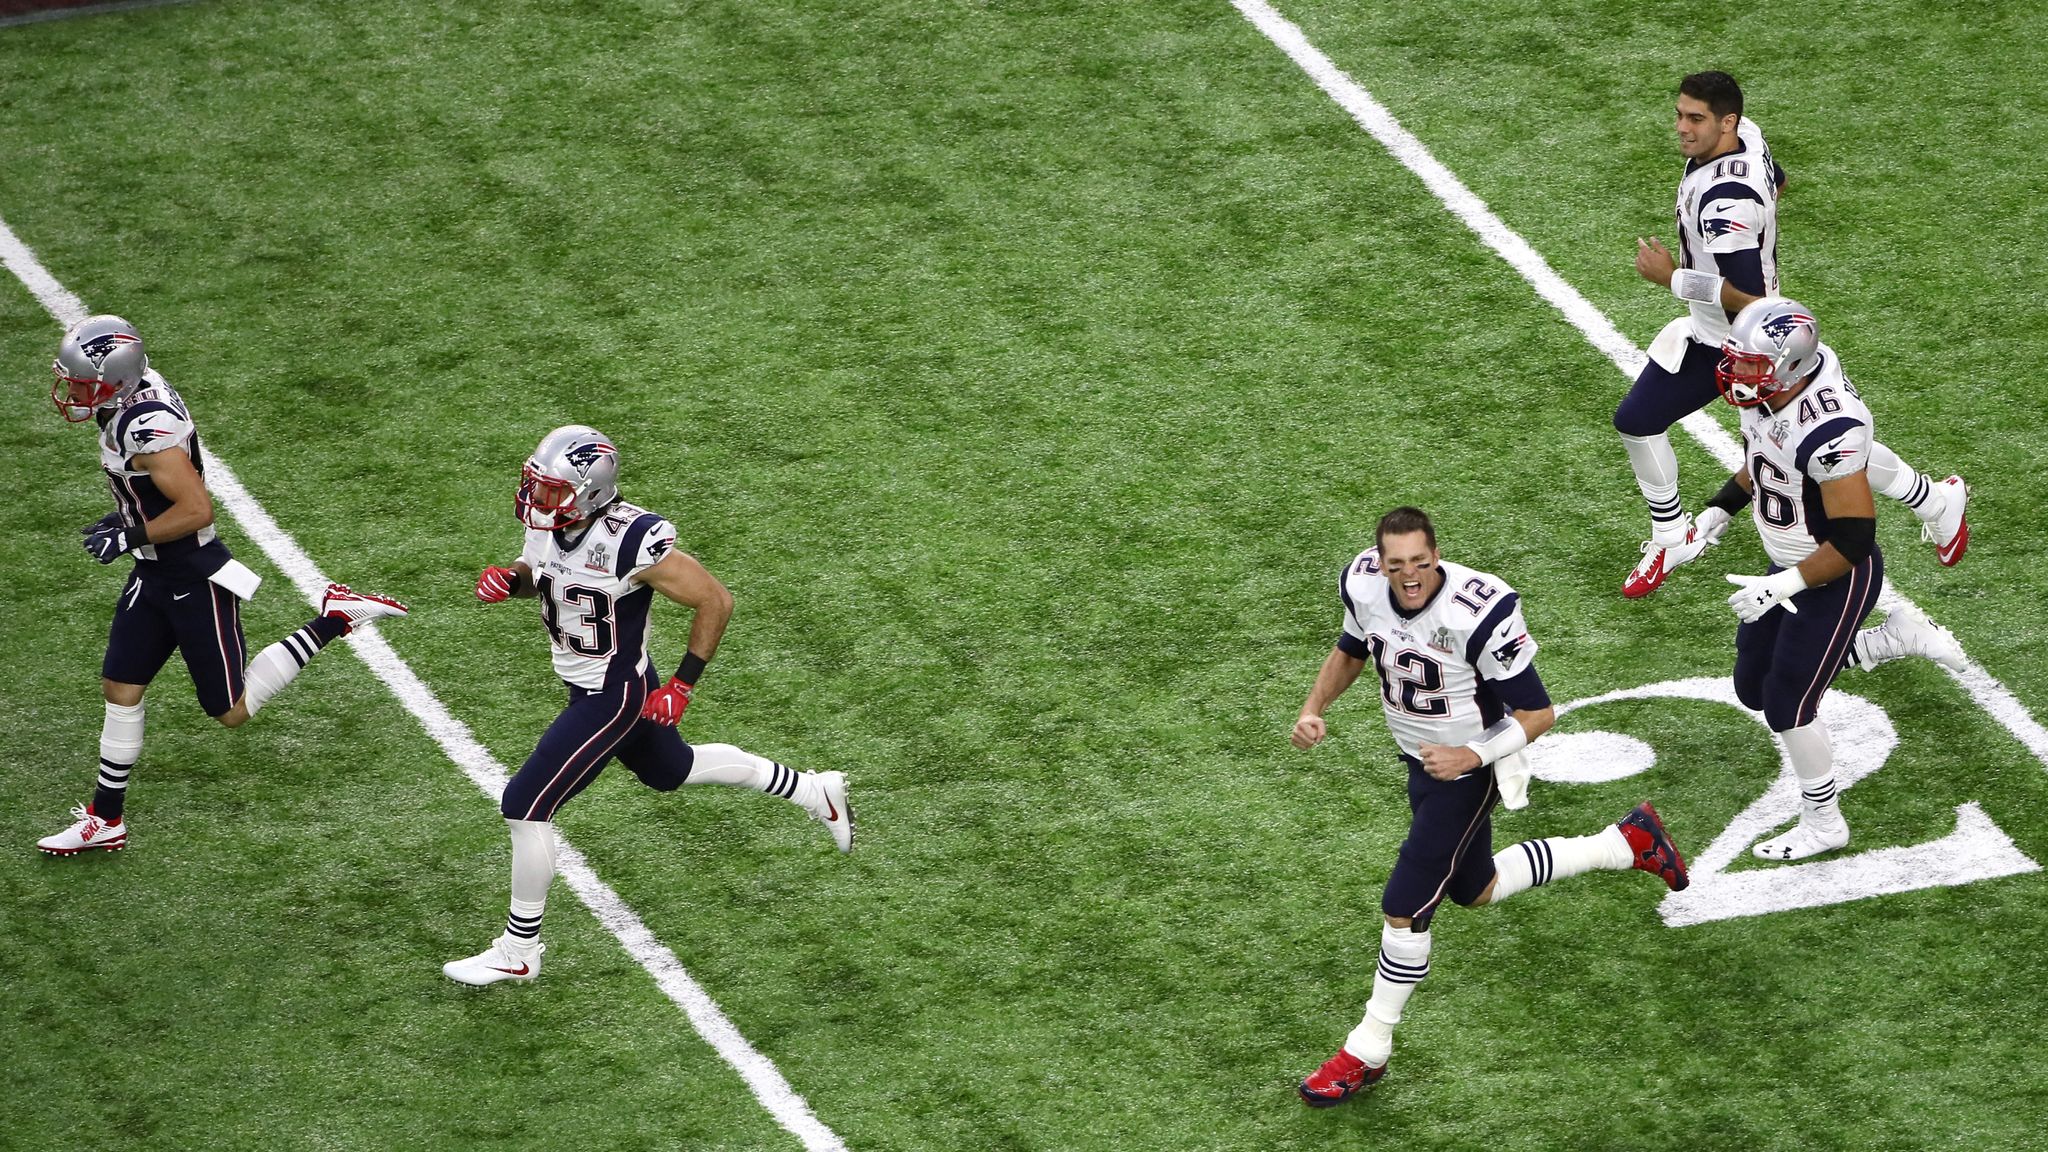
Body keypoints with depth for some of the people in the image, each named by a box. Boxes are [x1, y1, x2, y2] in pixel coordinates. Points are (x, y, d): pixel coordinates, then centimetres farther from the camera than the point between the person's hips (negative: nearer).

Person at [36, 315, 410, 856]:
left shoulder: (148, 430, -29)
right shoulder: (138, 394, 1)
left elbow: (196, 509, -32)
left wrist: (128, 538, -23)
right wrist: (124, 517, 11)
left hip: (196, 582, -10)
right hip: (155, 577, 10)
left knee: (233, 709, 3)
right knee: (120, 688, 11)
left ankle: (335, 619, 8)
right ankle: (105, 820, 21)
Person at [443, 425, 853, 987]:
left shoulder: (629, 541, -32)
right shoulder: (548, 522, -10)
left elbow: (715, 602, -22)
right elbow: (540, 573, 14)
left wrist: (682, 686, -20)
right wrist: (509, 580, -10)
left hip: (615, 697, -9)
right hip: (588, 685, 9)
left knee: (525, 806, -7)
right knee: (671, 771, 30)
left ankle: (518, 952, 10)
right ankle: (814, 791, 46)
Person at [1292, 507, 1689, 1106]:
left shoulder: (1480, 613, -32)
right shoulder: (1362, 584, -14)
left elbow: (1538, 713, -23)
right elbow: (1350, 651, 9)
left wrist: (1471, 755, -35)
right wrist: (1314, 709, -7)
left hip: (1467, 770, -8)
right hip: (1421, 759, 8)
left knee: (1404, 910, -7)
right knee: (1475, 890, 25)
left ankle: (1367, 1051, 11)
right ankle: (1626, 842, 37)